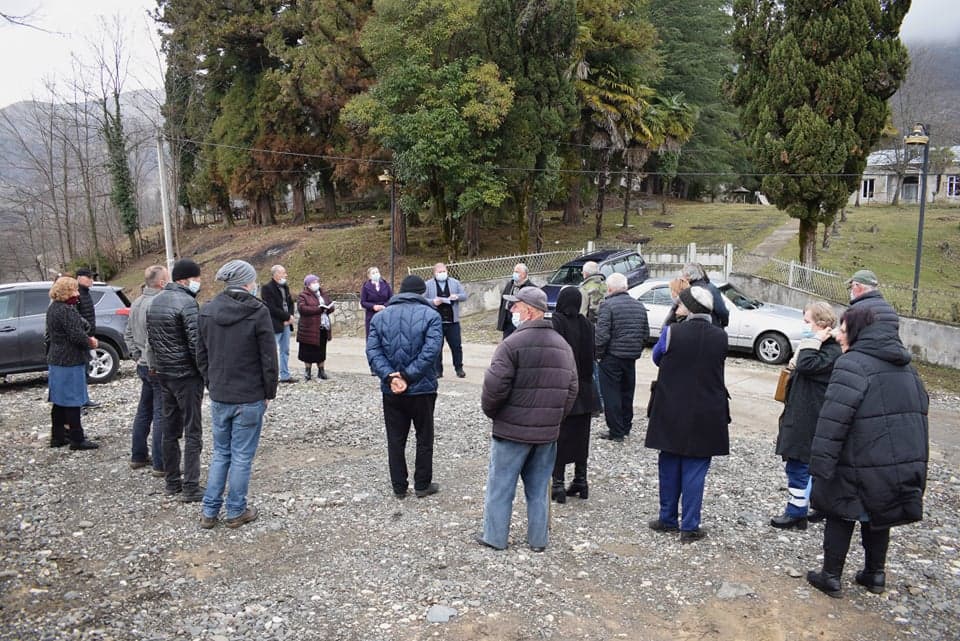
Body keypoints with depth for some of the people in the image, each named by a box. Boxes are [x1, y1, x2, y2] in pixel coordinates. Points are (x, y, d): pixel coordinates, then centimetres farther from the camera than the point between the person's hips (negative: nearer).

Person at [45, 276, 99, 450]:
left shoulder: (52, 309, 13)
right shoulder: (67, 311, -19)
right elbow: (77, 335, -25)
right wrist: (91, 342, -4)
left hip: (56, 360, 10)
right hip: (70, 362, -10)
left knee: (59, 401, 15)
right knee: (72, 401, -4)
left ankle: (57, 436, 22)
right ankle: (77, 439, 2)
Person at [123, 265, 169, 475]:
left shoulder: (137, 303, 10)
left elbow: (128, 333, 18)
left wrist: (137, 356, 17)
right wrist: (153, 366, -18)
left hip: (143, 366, 9)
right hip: (159, 369, -9)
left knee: (144, 411, 19)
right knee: (161, 415, -2)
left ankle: (138, 456, 29)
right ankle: (161, 464, 3)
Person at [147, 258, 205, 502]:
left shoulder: (155, 301, 11)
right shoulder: (187, 302, -17)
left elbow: (151, 337, 16)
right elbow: (196, 343, -20)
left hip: (163, 373, 8)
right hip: (186, 374, -8)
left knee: (170, 429, 15)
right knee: (192, 432, -2)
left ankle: (172, 482, 24)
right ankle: (190, 488, 2)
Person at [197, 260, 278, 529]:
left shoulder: (207, 311, 3)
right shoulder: (257, 312, -14)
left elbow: (201, 355, 8)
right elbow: (269, 358, -12)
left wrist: (212, 384, 16)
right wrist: (269, 393, -1)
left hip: (218, 397, 5)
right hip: (250, 398, -5)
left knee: (220, 454, 18)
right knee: (242, 457, 7)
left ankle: (209, 512, 21)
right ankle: (236, 512, 18)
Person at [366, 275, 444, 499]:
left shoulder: (380, 316, 4)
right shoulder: (430, 315, -7)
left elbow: (372, 350, -6)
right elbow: (431, 350, -19)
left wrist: (390, 376, -13)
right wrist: (408, 376, -16)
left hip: (391, 391, 3)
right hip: (422, 388, -3)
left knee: (395, 440, 12)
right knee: (424, 438, 12)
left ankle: (399, 487, 19)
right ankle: (422, 485, 21)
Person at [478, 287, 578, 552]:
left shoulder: (513, 344, -16)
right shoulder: (563, 345, 6)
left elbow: (494, 387, -19)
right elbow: (572, 390, 10)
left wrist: (490, 410, -1)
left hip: (512, 430, -6)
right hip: (548, 433, 6)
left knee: (501, 485, 8)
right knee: (538, 488, 16)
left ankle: (495, 537, 17)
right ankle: (538, 540, 23)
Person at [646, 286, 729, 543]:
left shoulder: (672, 332, -12)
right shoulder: (721, 337, -5)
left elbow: (657, 358, 5)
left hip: (671, 413, -1)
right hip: (706, 416, 1)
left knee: (669, 466, 14)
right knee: (695, 470, 7)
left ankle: (668, 519, 25)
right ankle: (689, 527, 10)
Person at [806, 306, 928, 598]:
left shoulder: (852, 364, -17)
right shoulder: (905, 365, 11)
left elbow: (833, 421, -23)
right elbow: (920, 408, 18)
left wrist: (820, 468, -20)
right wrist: (915, 460, 25)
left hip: (864, 466, -7)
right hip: (907, 464, 7)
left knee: (841, 516, 8)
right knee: (877, 516, 22)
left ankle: (831, 577, 16)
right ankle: (875, 574, 34)